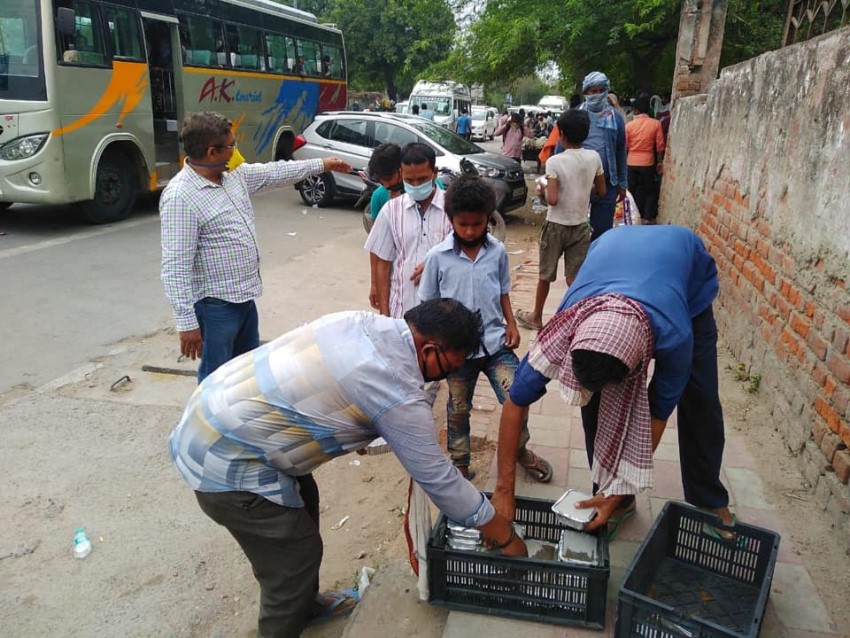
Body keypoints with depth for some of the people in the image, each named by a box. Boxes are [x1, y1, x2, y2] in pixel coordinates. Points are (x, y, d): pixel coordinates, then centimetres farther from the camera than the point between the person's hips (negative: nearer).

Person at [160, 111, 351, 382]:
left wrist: (322, 164, 27)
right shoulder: (180, 197, -22)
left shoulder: (234, 175, 3)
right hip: (216, 307, -9)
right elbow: (176, 268, -24)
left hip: (245, 298, 9)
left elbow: (274, 173, 20)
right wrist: (186, 322, -24)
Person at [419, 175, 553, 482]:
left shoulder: (498, 251, -3)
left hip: (496, 342, 1)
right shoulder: (437, 257, -9)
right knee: (459, 410, 15)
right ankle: (460, 463, 36)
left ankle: (520, 449, 28)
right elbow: (428, 305, -1)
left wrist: (511, 325, 0)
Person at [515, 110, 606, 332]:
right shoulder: (594, 158, -4)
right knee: (575, 278, 6)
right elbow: (601, 192, 5)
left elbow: (552, 199, -22)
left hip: (556, 225, -3)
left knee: (545, 275, 14)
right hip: (580, 226, 3)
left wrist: (544, 191, -2)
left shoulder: (555, 161, -17)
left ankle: (536, 317, 29)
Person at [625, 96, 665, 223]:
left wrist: (623, 161, 13)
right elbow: (660, 145, -4)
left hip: (631, 163, 1)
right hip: (648, 162, -1)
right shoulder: (656, 123, -6)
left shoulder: (629, 125, -5)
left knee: (634, 191, 12)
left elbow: (625, 146, 0)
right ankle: (648, 217, 9)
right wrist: (660, 161, 7)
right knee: (650, 191, 11)